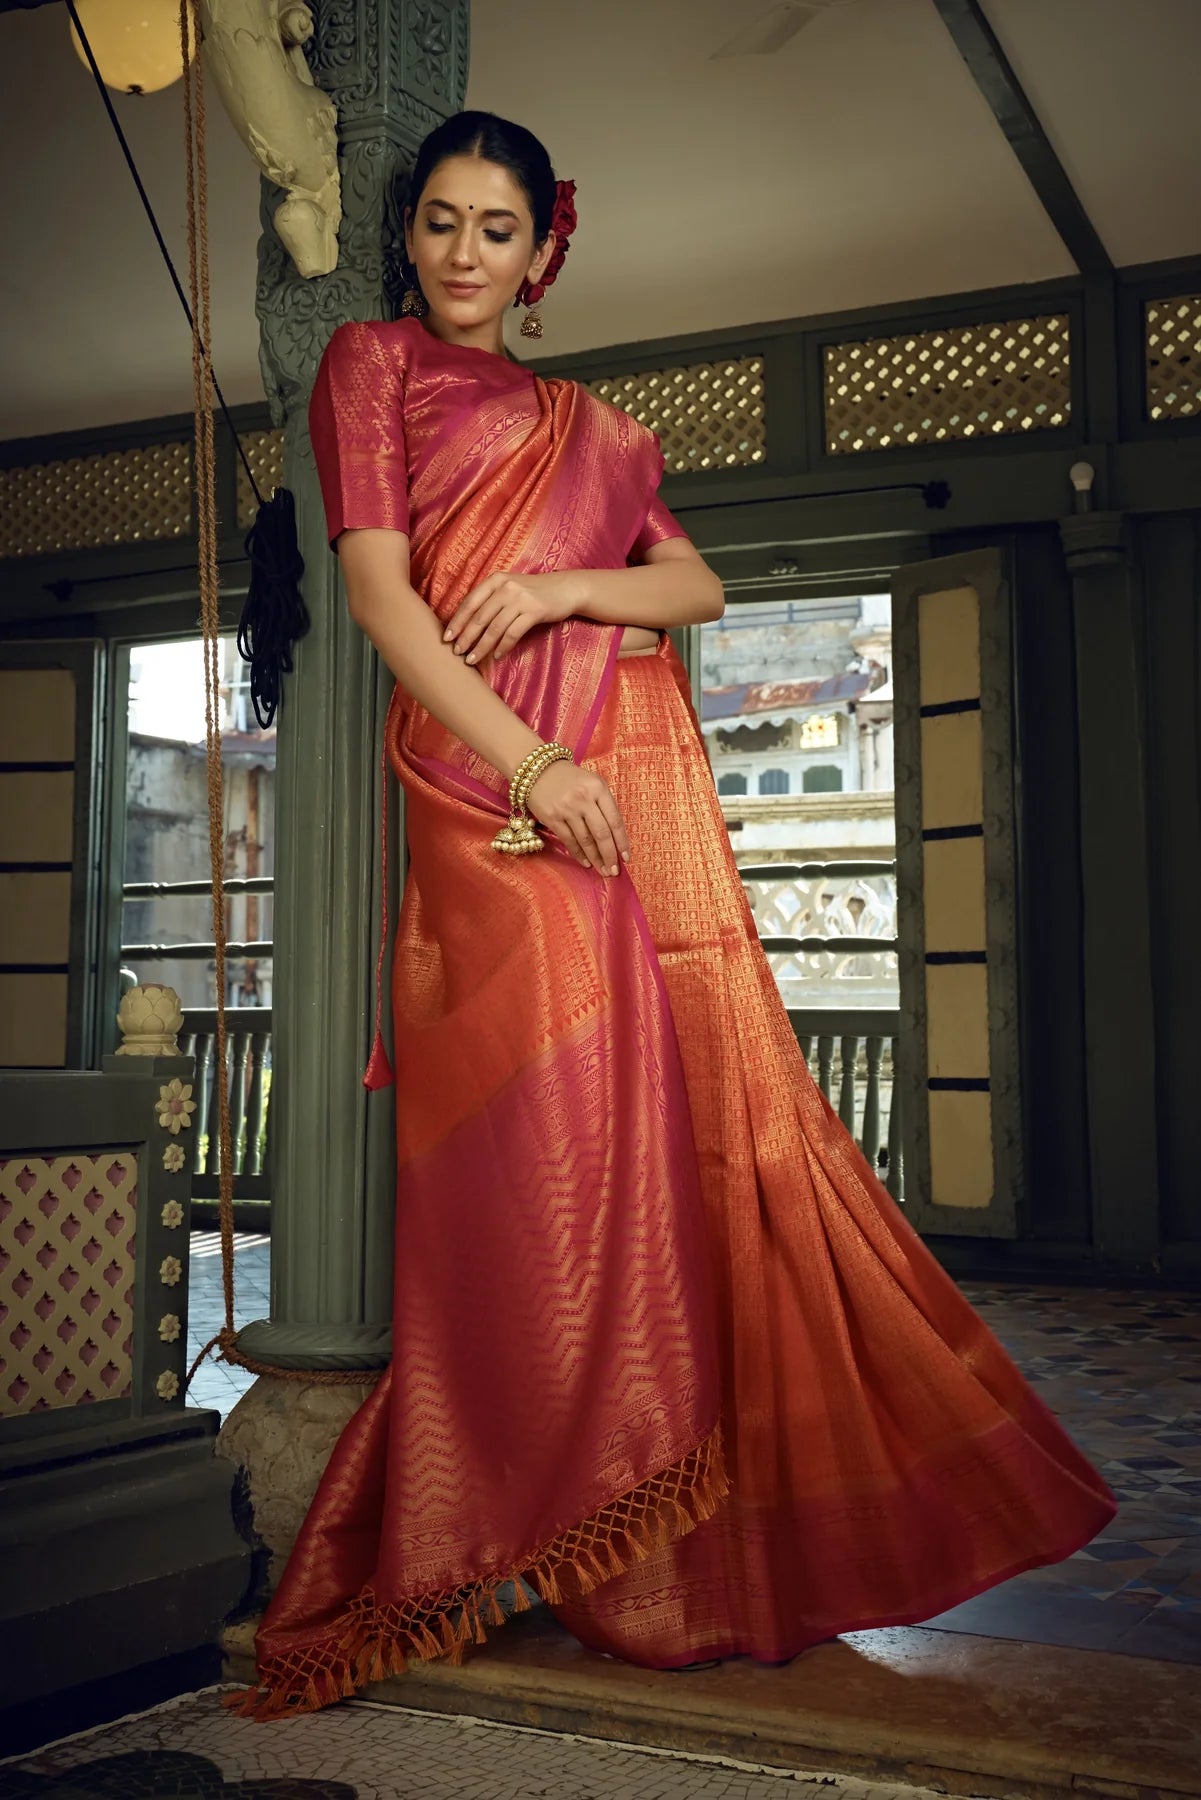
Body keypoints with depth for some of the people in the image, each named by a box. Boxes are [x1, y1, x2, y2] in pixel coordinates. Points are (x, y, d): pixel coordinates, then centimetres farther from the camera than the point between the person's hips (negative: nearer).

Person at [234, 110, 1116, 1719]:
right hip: (495, 775, -4)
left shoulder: (583, 423, 25)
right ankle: (512, 1523, 1)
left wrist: (560, 585, -8)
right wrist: (530, 764, -14)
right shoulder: (371, 366, 12)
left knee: (685, 1115, 0)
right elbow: (379, 593, -2)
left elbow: (698, 581, 13)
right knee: (537, 1130, -10)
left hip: (641, 782, 5)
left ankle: (680, 1513, 11)